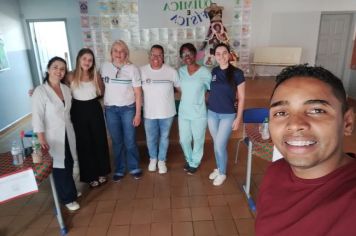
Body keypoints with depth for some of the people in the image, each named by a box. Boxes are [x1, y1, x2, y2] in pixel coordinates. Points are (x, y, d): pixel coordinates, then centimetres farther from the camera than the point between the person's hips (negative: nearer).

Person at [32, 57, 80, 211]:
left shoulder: (66, 89, 4)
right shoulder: (40, 91, -14)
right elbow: (37, 117, -16)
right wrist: (41, 139, -20)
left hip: (68, 134, 6)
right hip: (52, 137, -5)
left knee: (69, 164, 16)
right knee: (60, 167, 5)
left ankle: (70, 191, 38)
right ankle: (67, 197, 22)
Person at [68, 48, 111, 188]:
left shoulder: (95, 75, 0)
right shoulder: (71, 77, -8)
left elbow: (102, 92, 4)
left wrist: (96, 77, -4)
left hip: (95, 110, 2)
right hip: (79, 112, -2)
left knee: (99, 141, 11)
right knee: (84, 144, 8)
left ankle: (101, 172, 31)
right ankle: (90, 176, 24)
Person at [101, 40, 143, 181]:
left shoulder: (132, 69, -7)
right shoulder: (104, 67, 0)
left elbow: (138, 93, -6)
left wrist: (138, 114, -8)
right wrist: (102, 106, 6)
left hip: (128, 109, -2)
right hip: (110, 109, 2)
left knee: (130, 141, 4)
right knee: (117, 141, 11)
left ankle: (134, 167, 25)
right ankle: (119, 169, 28)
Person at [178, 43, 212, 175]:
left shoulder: (205, 72, -12)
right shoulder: (180, 71, 0)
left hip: (199, 113, -3)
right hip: (183, 112, 4)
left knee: (198, 140, 13)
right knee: (184, 140, 14)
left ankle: (195, 163, 36)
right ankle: (189, 159, 42)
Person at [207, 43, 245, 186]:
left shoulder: (237, 73, -12)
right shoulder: (213, 72, 0)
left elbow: (241, 98, -8)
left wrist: (238, 118, -9)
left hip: (228, 115, -4)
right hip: (212, 113, 4)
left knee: (220, 145, -1)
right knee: (216, 143, 15)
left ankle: (222, 173, 22)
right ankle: (218, 168, 37)